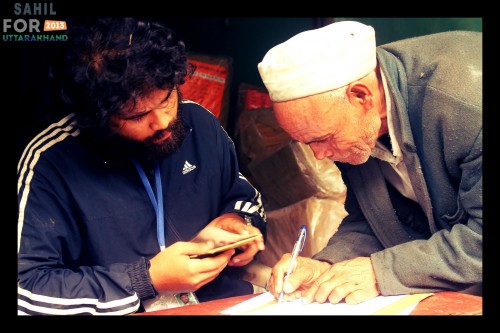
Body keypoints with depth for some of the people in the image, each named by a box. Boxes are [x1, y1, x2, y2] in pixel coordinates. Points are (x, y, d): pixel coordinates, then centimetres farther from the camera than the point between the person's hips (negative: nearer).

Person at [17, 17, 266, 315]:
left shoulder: (200, 122, -1)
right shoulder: (48, 162, -15)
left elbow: (244, 196, 17)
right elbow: (26, 289, -17)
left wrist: (238, 222, -6)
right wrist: (148, 280, -19)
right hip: (133, 310, -3)